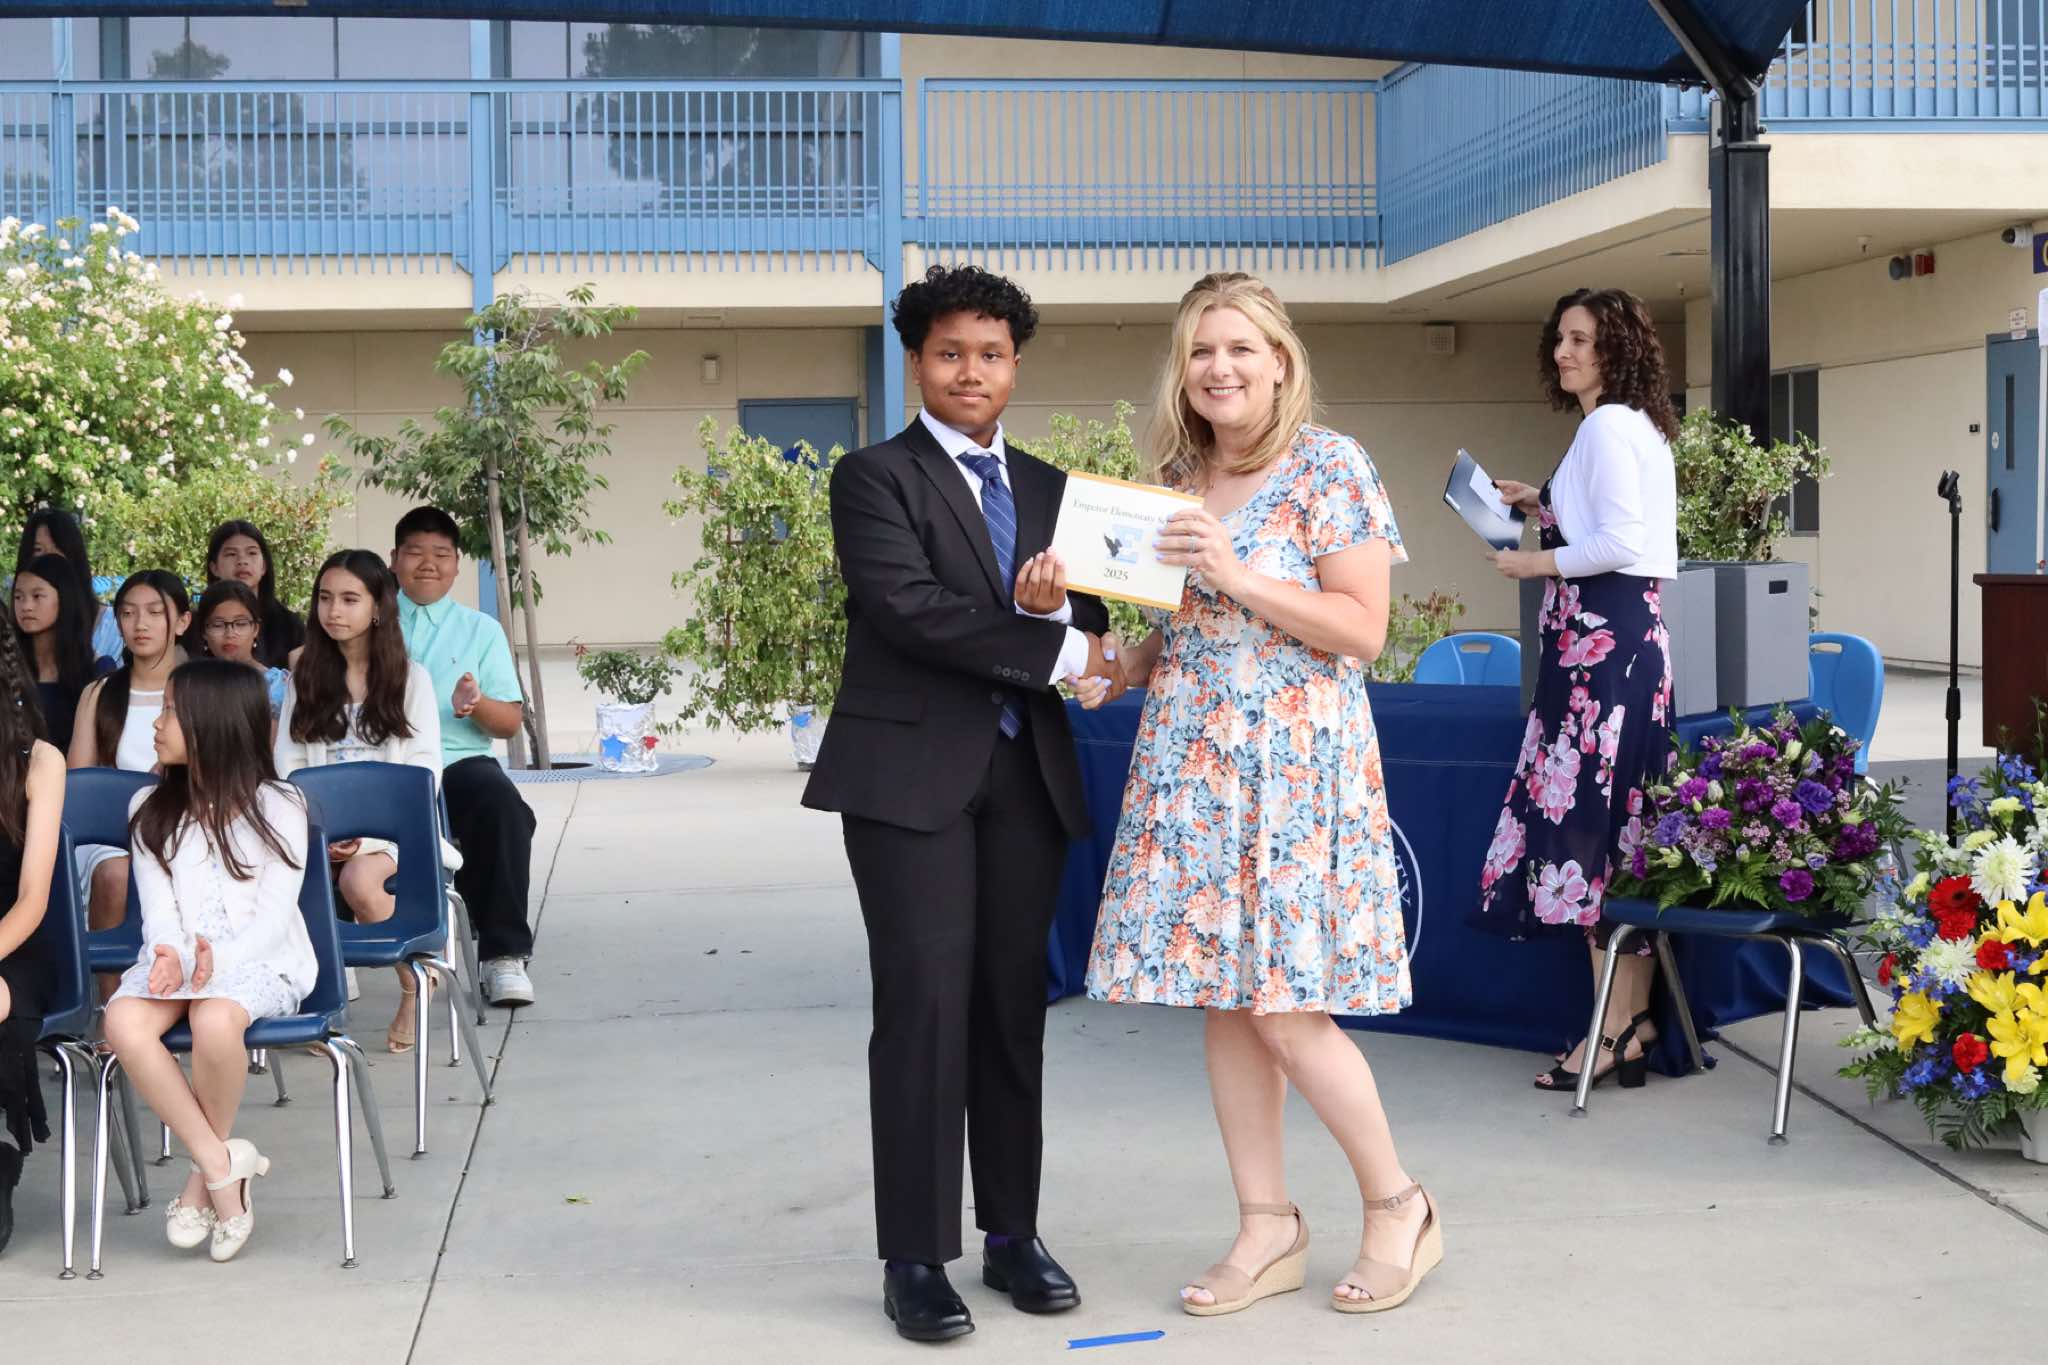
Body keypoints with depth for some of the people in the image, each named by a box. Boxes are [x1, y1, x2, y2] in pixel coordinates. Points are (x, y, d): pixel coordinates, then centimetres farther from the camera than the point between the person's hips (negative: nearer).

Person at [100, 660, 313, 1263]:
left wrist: (219, 959, -25)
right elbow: (157, 904, 4)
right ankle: (222, 1167, -23)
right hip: (175, 958, 4)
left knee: (214, 1019, -37)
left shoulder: (277, 805, 1)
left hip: (260, 962, -4)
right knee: (123, 1022, -30)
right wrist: (169, 955, -20)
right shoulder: (151, 810, 14)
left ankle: (206, 1171, -13)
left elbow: (274, 913, -7)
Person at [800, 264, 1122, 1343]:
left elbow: (1086, 627, 13)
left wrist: (1060, 607, -12)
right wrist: (1056, 649, -14)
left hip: (1027, 770, 5)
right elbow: (908, 606, -15)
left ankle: (1012, 1233, 19)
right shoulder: (875, 477, -1)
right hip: (913, 770, -5)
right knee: (926, 1003, -7)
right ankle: (915, 1258, 0)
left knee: (1014, 1005, 9)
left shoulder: (1048, 488, 17)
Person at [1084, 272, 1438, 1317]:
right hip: (1189, 759, 6)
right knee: (1220, 999, 6)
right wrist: (1119, 667, 1)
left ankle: (1398, 1205, 14)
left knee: (1285, 1009, -7)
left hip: (1296, 761, -6)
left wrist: (1237, 576, -18)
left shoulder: (1331, 467, -6)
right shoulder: (1176, 477, 12)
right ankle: (1269, 1229, 17)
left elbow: (1363, 627, -11)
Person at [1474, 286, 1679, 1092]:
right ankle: (1635, 1014, 13)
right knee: (1623, 819, 10)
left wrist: (1540, 562, -8)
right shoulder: (1639, 427, 20)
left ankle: (1616, 1027, -7)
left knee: (1585, 817, -9)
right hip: (1630, 631, 10)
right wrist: (1545, 506, 22)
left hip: (1601, 633, -10)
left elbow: (1620, 543, -19)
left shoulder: (1607, 428, -11)